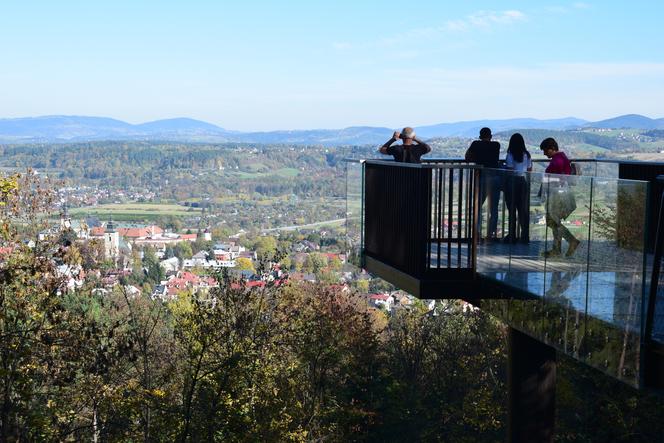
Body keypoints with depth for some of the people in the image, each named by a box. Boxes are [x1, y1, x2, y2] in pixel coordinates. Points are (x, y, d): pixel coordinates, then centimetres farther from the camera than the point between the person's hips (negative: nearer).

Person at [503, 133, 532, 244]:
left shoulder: (510, 155, -9)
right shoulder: (527, 155, 6)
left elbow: (509, 170, -10)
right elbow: (530, 170, 8)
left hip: (513, 181, -4)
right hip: (524, 181, 4)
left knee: (512, 209, 1)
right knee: (524, 209, 7)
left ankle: (512, 236, 2)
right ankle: (525, 236, 7)